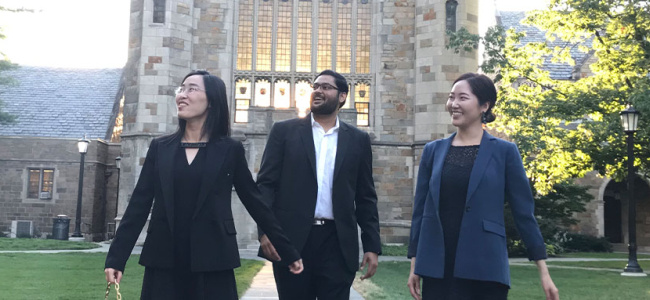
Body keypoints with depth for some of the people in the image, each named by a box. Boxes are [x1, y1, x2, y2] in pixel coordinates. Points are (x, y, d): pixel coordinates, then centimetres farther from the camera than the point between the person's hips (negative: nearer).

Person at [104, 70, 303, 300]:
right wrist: (116, 257, -1)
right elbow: (139, 204, 6)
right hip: (163, 261, 2)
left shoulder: (230, 150, 1)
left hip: (212, 262, -2)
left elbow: (255, 202, 5)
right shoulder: (160, 147, 7)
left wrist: (288, 252, 6)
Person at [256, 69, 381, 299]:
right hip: (291, 240, -1)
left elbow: (366, 197, 11)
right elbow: (265, 184, 2)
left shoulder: (358, 140, 11)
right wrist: (265, 230, -11)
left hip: (338, 244, 1)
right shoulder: (284, 131, 7)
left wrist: (372, 246, 4)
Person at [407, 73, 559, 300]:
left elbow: (524, 211, 0)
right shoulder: (433, 150, 7)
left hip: (485, 269, -2)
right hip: (436, 268, 2)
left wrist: (543, 271, -1)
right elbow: (420, 209, 9)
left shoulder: (504, 151, 0)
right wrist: (414, 265, 7)